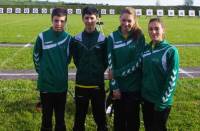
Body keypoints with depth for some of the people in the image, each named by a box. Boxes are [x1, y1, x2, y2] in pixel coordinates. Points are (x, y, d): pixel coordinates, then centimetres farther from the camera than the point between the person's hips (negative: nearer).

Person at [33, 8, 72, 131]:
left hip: (62, 84, 2)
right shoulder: (43, 37, -10)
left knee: (60, 116, 14)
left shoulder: (68, 38, -4)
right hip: (46, 84, -2)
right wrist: (42, 71, 8)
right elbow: (36, 56, 3)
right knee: (47, 116, 10)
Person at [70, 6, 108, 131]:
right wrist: (84, 71, 6)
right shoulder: (77, 39, -1)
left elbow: (106, 61, 4)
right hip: (81, 84, 1)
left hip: (98, 84, -1)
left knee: (100, 116, 10)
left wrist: (99, 72, -1)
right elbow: (76, 59, 10)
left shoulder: (103, 39, -4)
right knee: (79, 117, 13)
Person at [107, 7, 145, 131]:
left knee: (133, 118, 9)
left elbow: (138, 62, -10)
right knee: (119, 117, 13)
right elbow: (110, 63, -4)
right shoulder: (113, 37, -2)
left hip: (134, 86, -1)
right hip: (118, 86, 1)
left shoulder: (139, 37, -5)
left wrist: (117, 73, -13)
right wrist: (114, 86, -9)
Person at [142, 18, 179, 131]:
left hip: (161, 102, -5)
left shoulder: (171, 51, -12)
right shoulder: (146, 49, 4)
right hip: (146, 98, 5)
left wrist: (163, 100, -17)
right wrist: (140, 94, 6)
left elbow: (172, 78, -15)